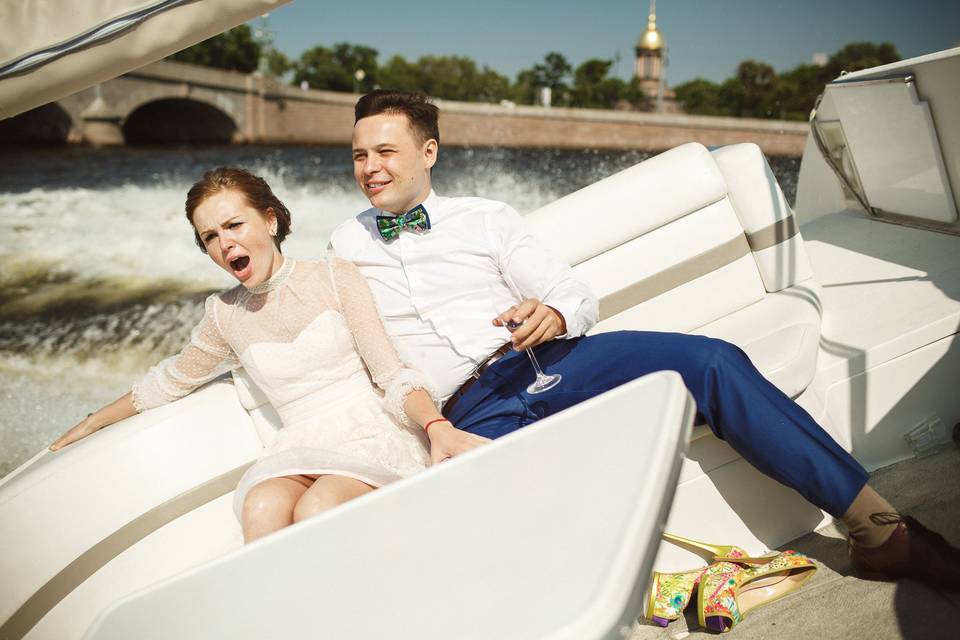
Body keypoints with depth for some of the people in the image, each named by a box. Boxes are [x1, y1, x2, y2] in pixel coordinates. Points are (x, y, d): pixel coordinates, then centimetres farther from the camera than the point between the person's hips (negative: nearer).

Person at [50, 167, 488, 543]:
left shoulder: (334, 278, 4)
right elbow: (169, 380, 32)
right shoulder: (225, 315, 14)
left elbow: (394, 376, -3)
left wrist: (437, 425, -23)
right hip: (299, 449, 3)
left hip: (373, 435, -2)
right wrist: (90, 425, 40)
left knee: (316, 509, -34)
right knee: (262, 510, -33)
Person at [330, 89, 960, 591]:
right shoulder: (345, 247, 15)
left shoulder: (485, 218, 14)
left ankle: (878, 526, -12)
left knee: (714, 361, -17)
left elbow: (576, 295, 8)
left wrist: (554, 313, -18)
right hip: (470, 411, -1)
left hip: (548, 362, 1)